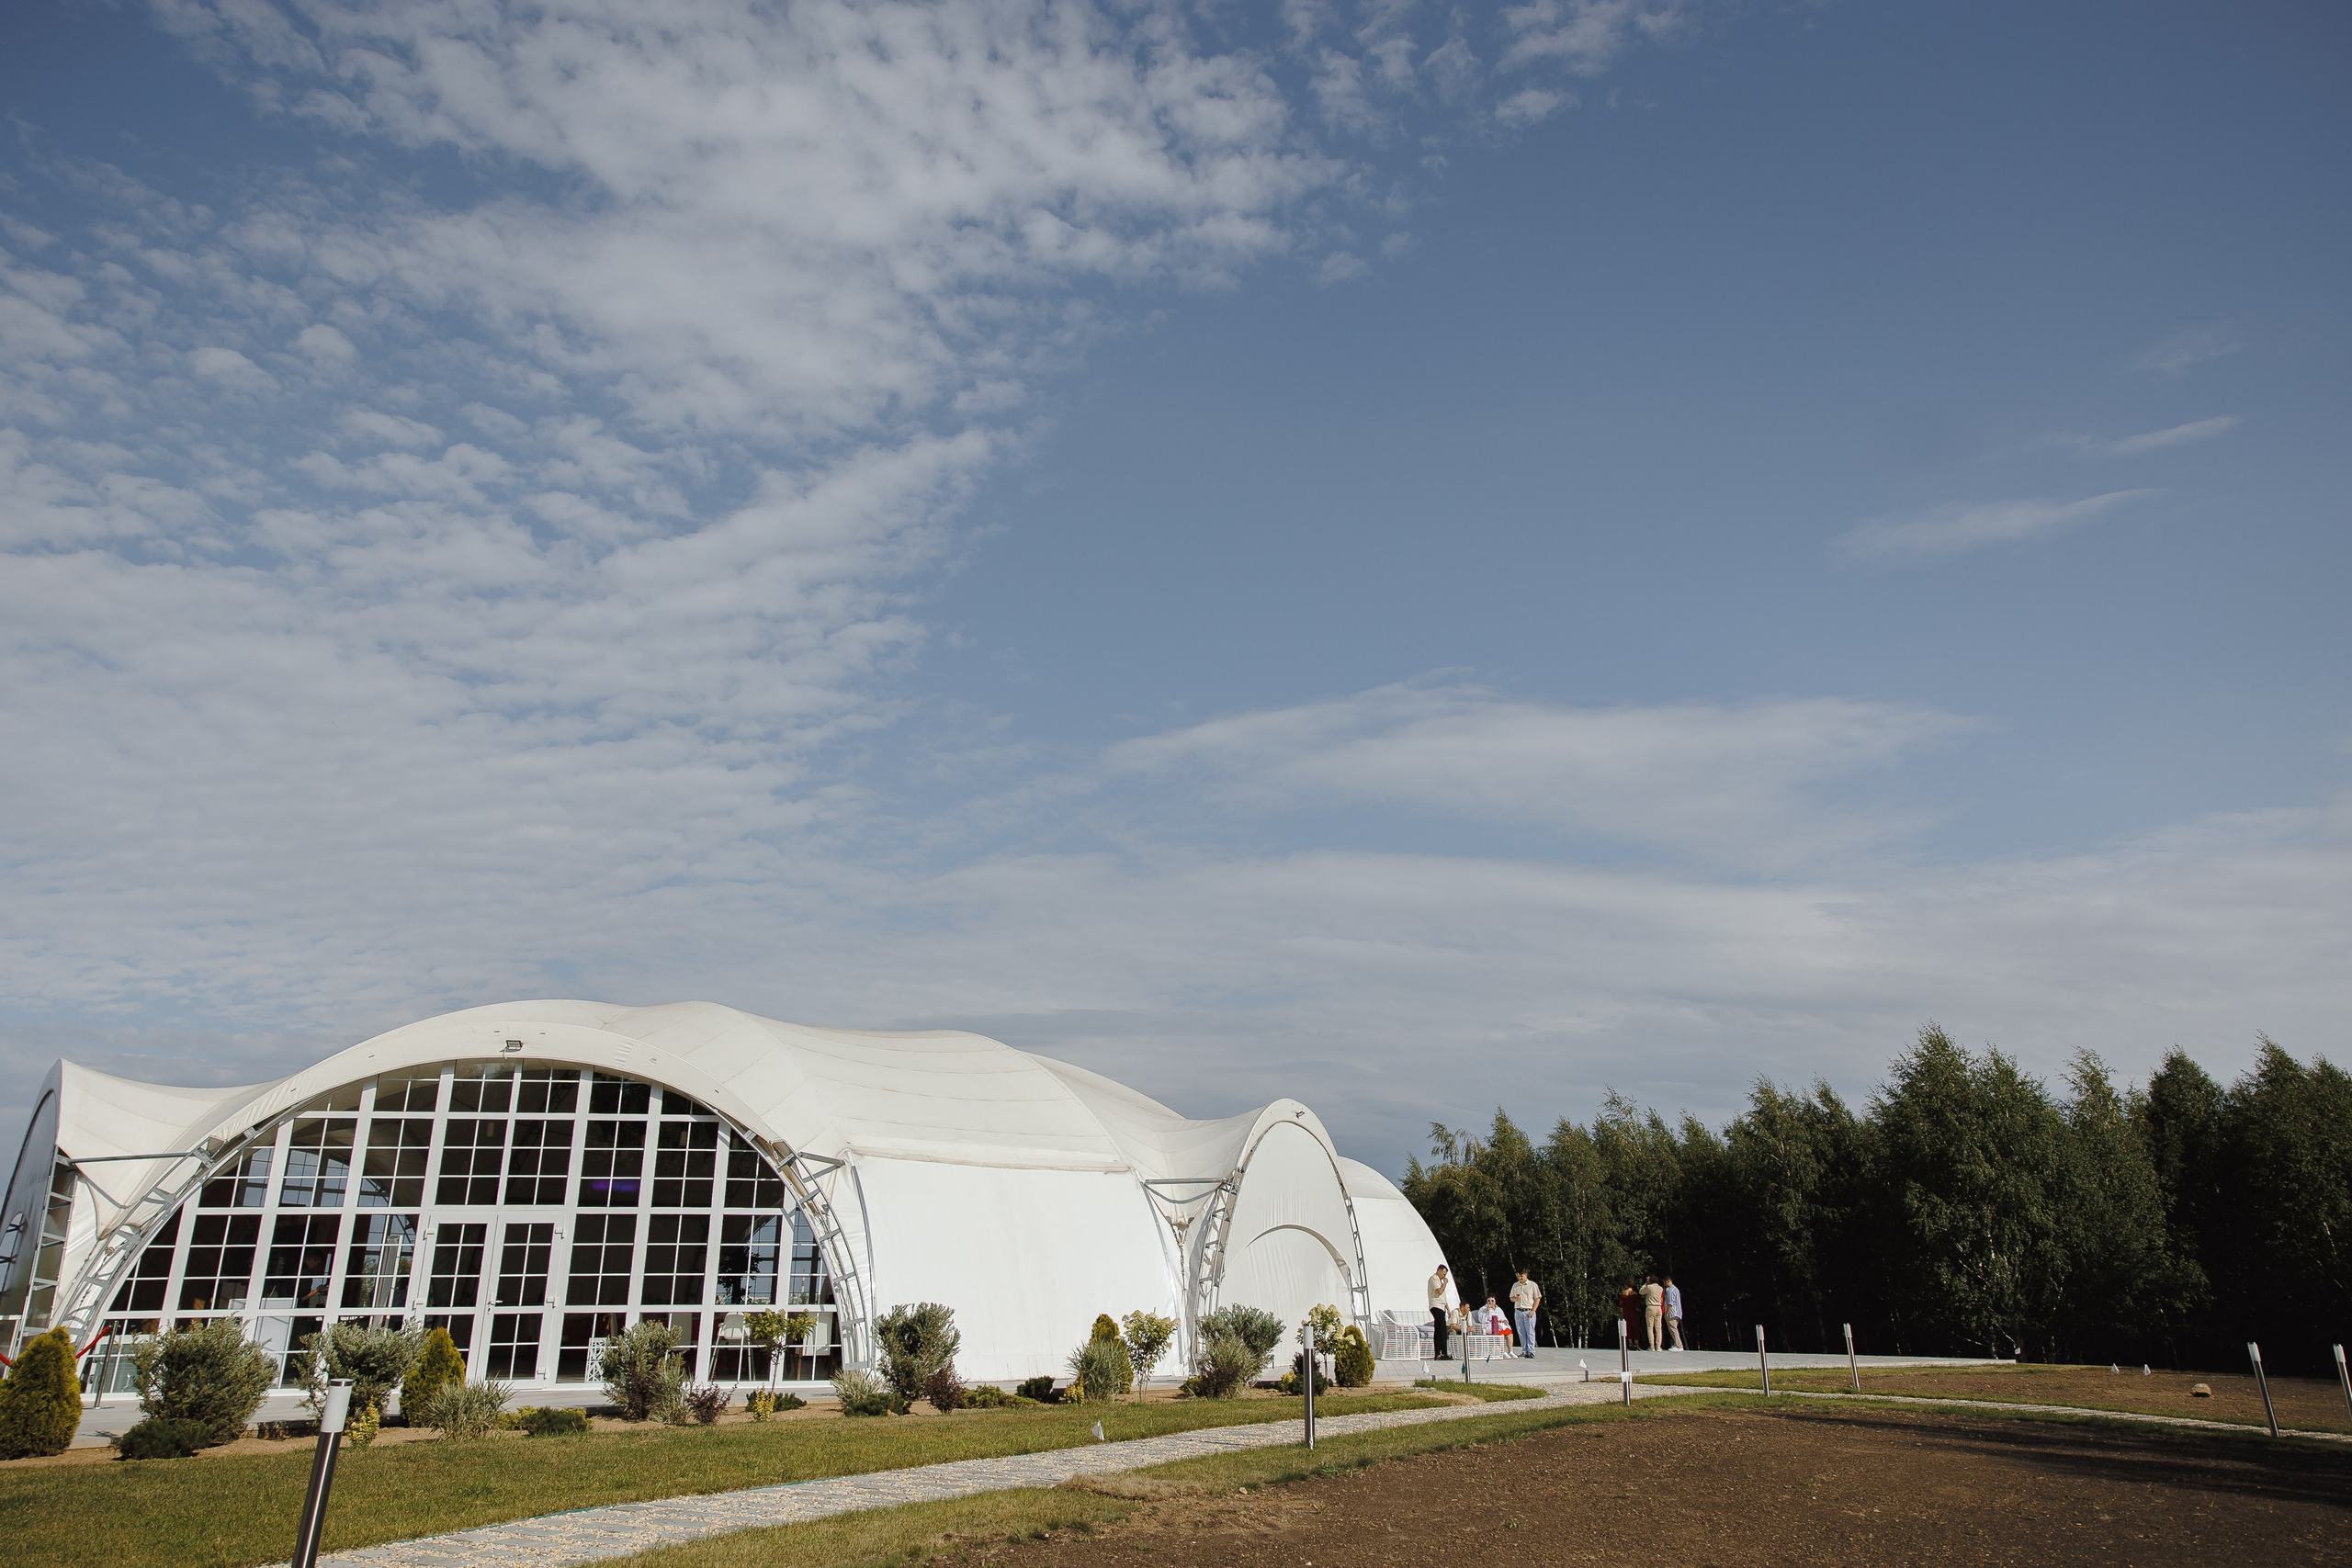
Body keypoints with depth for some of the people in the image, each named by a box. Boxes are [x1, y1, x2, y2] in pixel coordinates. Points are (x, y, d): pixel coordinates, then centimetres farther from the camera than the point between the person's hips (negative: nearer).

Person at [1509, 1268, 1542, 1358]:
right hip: (1518, 1311, 4)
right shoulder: (1515, 1285, 14)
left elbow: (1537, 1299, 0)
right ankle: (1524, 1351, 8)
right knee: (1521, 1333, 3)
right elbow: (1511, 1298, 19)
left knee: (1530, 1332, -7)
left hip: (1528, 1311, -4)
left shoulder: (1532, 1285, 1)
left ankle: (1531, 1352, -6)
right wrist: (1516, 1298, -6)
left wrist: (1532, 1311, -10)